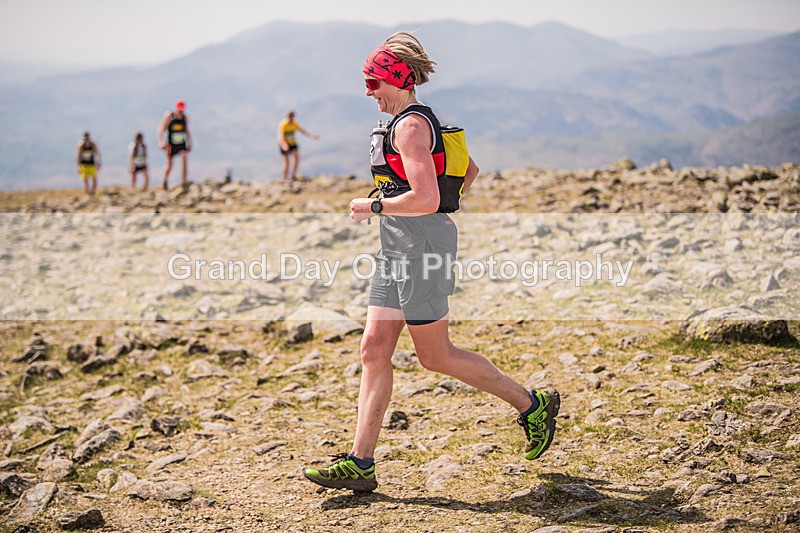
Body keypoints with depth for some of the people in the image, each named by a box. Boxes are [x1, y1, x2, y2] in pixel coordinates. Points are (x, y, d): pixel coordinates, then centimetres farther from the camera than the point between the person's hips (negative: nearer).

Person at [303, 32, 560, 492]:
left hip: (419, 243, -10)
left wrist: (373, 206, -12)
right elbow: (470, 171, 27)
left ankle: (532, 405, 14)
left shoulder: (410, 125, -15)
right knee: (374, 350, 5)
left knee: (436, 355, -1)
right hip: (400, 247, 10)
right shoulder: (422, 120, 17)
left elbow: (425, 198, -25)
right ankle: (360, 464, 5)